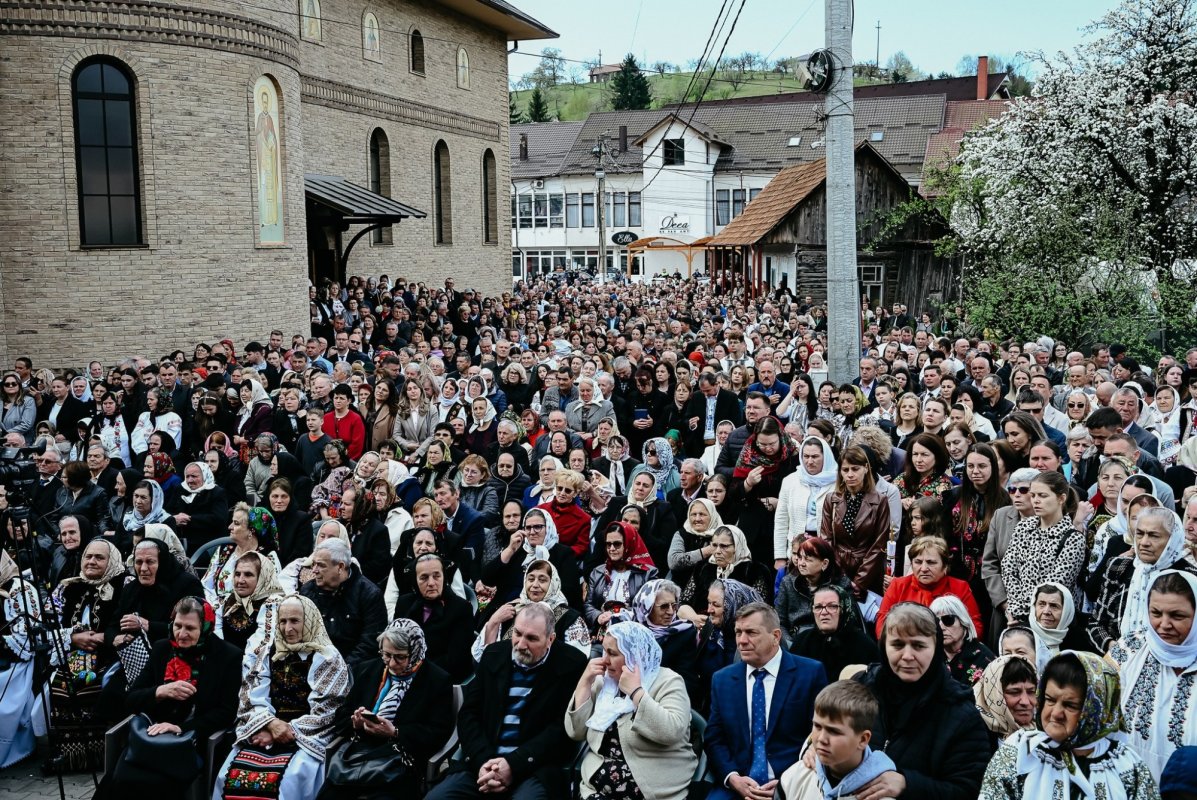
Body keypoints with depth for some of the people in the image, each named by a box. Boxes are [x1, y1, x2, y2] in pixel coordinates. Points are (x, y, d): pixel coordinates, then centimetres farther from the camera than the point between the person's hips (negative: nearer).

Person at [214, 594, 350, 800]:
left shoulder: (327, 659, -1)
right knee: (229, 775, -21)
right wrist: (271, 724, -13)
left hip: (307, 737, -4)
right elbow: (254, 700, 6)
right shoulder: (268, 654, 14)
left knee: (289, 781, -31)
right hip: (266, 730, 4)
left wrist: (289, 730, -13)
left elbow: (324, 713, -6)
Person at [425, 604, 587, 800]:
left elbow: (564, 727, -8)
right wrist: (482, 762, -10)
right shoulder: (494, 654, 9)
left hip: (536, 767, -4)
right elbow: (469, 713, 7)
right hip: (482, 762, 4)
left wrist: (514, 765, -17)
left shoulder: (572, 665, -4)